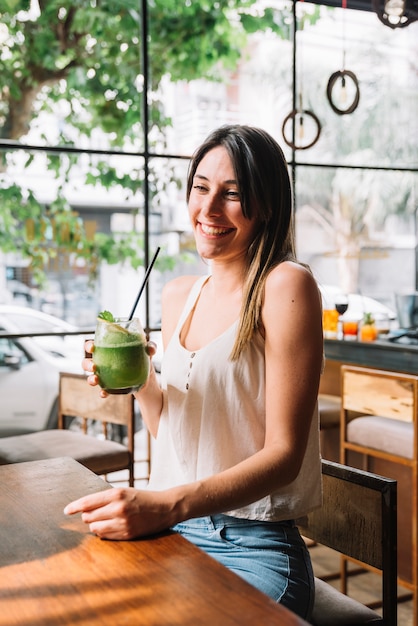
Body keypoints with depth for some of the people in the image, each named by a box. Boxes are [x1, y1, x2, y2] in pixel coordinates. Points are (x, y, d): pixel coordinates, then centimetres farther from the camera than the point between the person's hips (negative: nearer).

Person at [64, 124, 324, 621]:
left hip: (254, 549, -5)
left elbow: (284, 454, -15)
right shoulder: (178, 295, 8)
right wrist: (139, 382, -4)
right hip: (175, 535, 5)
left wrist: (166, 505, -27)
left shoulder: (286, 286, -12)